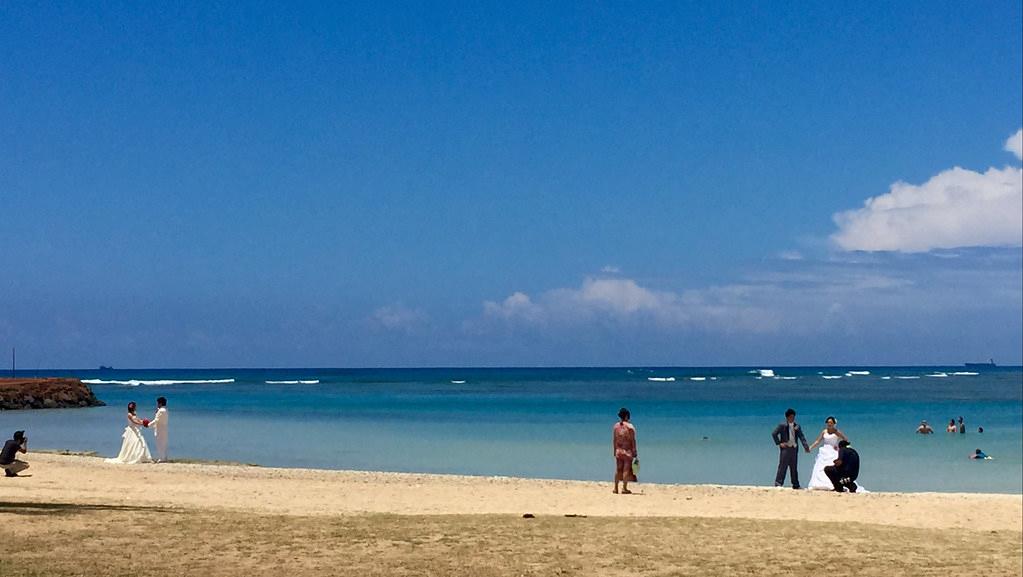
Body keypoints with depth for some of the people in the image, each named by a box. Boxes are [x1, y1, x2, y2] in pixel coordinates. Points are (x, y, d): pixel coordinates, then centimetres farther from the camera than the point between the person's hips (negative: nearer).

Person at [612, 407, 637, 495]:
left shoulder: (615, 426, 3)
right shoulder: (630, 427, -10)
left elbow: (614, 440, 7)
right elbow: (633, 440, -10)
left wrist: (614, 451, 16)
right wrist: (635, 452, -4)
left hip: (618, 451, 5)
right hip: (627, 451, -5)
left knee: (618, 469, 11)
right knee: (626, 469, -1)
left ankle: (616, 488, 14)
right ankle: (624, 488, -1)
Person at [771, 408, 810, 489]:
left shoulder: (797, 426, 10)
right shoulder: (782, 426, -3)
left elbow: (802, 437, 6)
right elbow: (774, 434, -4)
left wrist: (806, 446, -5)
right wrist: (779, 443, -9)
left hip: (794, 448, 5)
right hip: (785, 448, -5)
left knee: (794, 467, 10)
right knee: (782, 466, -6)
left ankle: (795, 484, 16)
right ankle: (778, 483, -4)